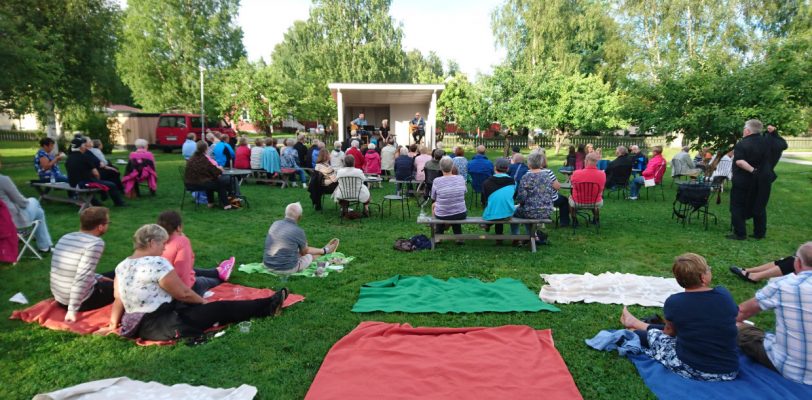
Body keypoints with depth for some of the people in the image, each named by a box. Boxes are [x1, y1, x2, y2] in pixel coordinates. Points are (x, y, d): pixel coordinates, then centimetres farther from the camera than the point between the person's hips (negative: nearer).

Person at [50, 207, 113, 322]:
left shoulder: (65, 238, 5)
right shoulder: (96, 243, -21)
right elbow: (82, 278, -28)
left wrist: (99, 278, 18)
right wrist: (72, 310, -25)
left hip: (60, 298, 7)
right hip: (83, 301, -7)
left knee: (112, 276, 26)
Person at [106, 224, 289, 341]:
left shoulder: (122, 266, 5)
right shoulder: (157, 263, -21)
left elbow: (119, 300, 7)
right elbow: (183, 294, -14)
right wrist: (203, 301, 1)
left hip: (138, 326, 9)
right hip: (160, 326, -9)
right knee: (220, 309, -1)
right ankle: (268, 306, 9)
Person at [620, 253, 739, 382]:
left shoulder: (674, 302, -14)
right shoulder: (724, 294, -8)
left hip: (690, 370, -4)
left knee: (653, 334, 22)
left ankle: (632, 331, 56)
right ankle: (635, 324, 53)